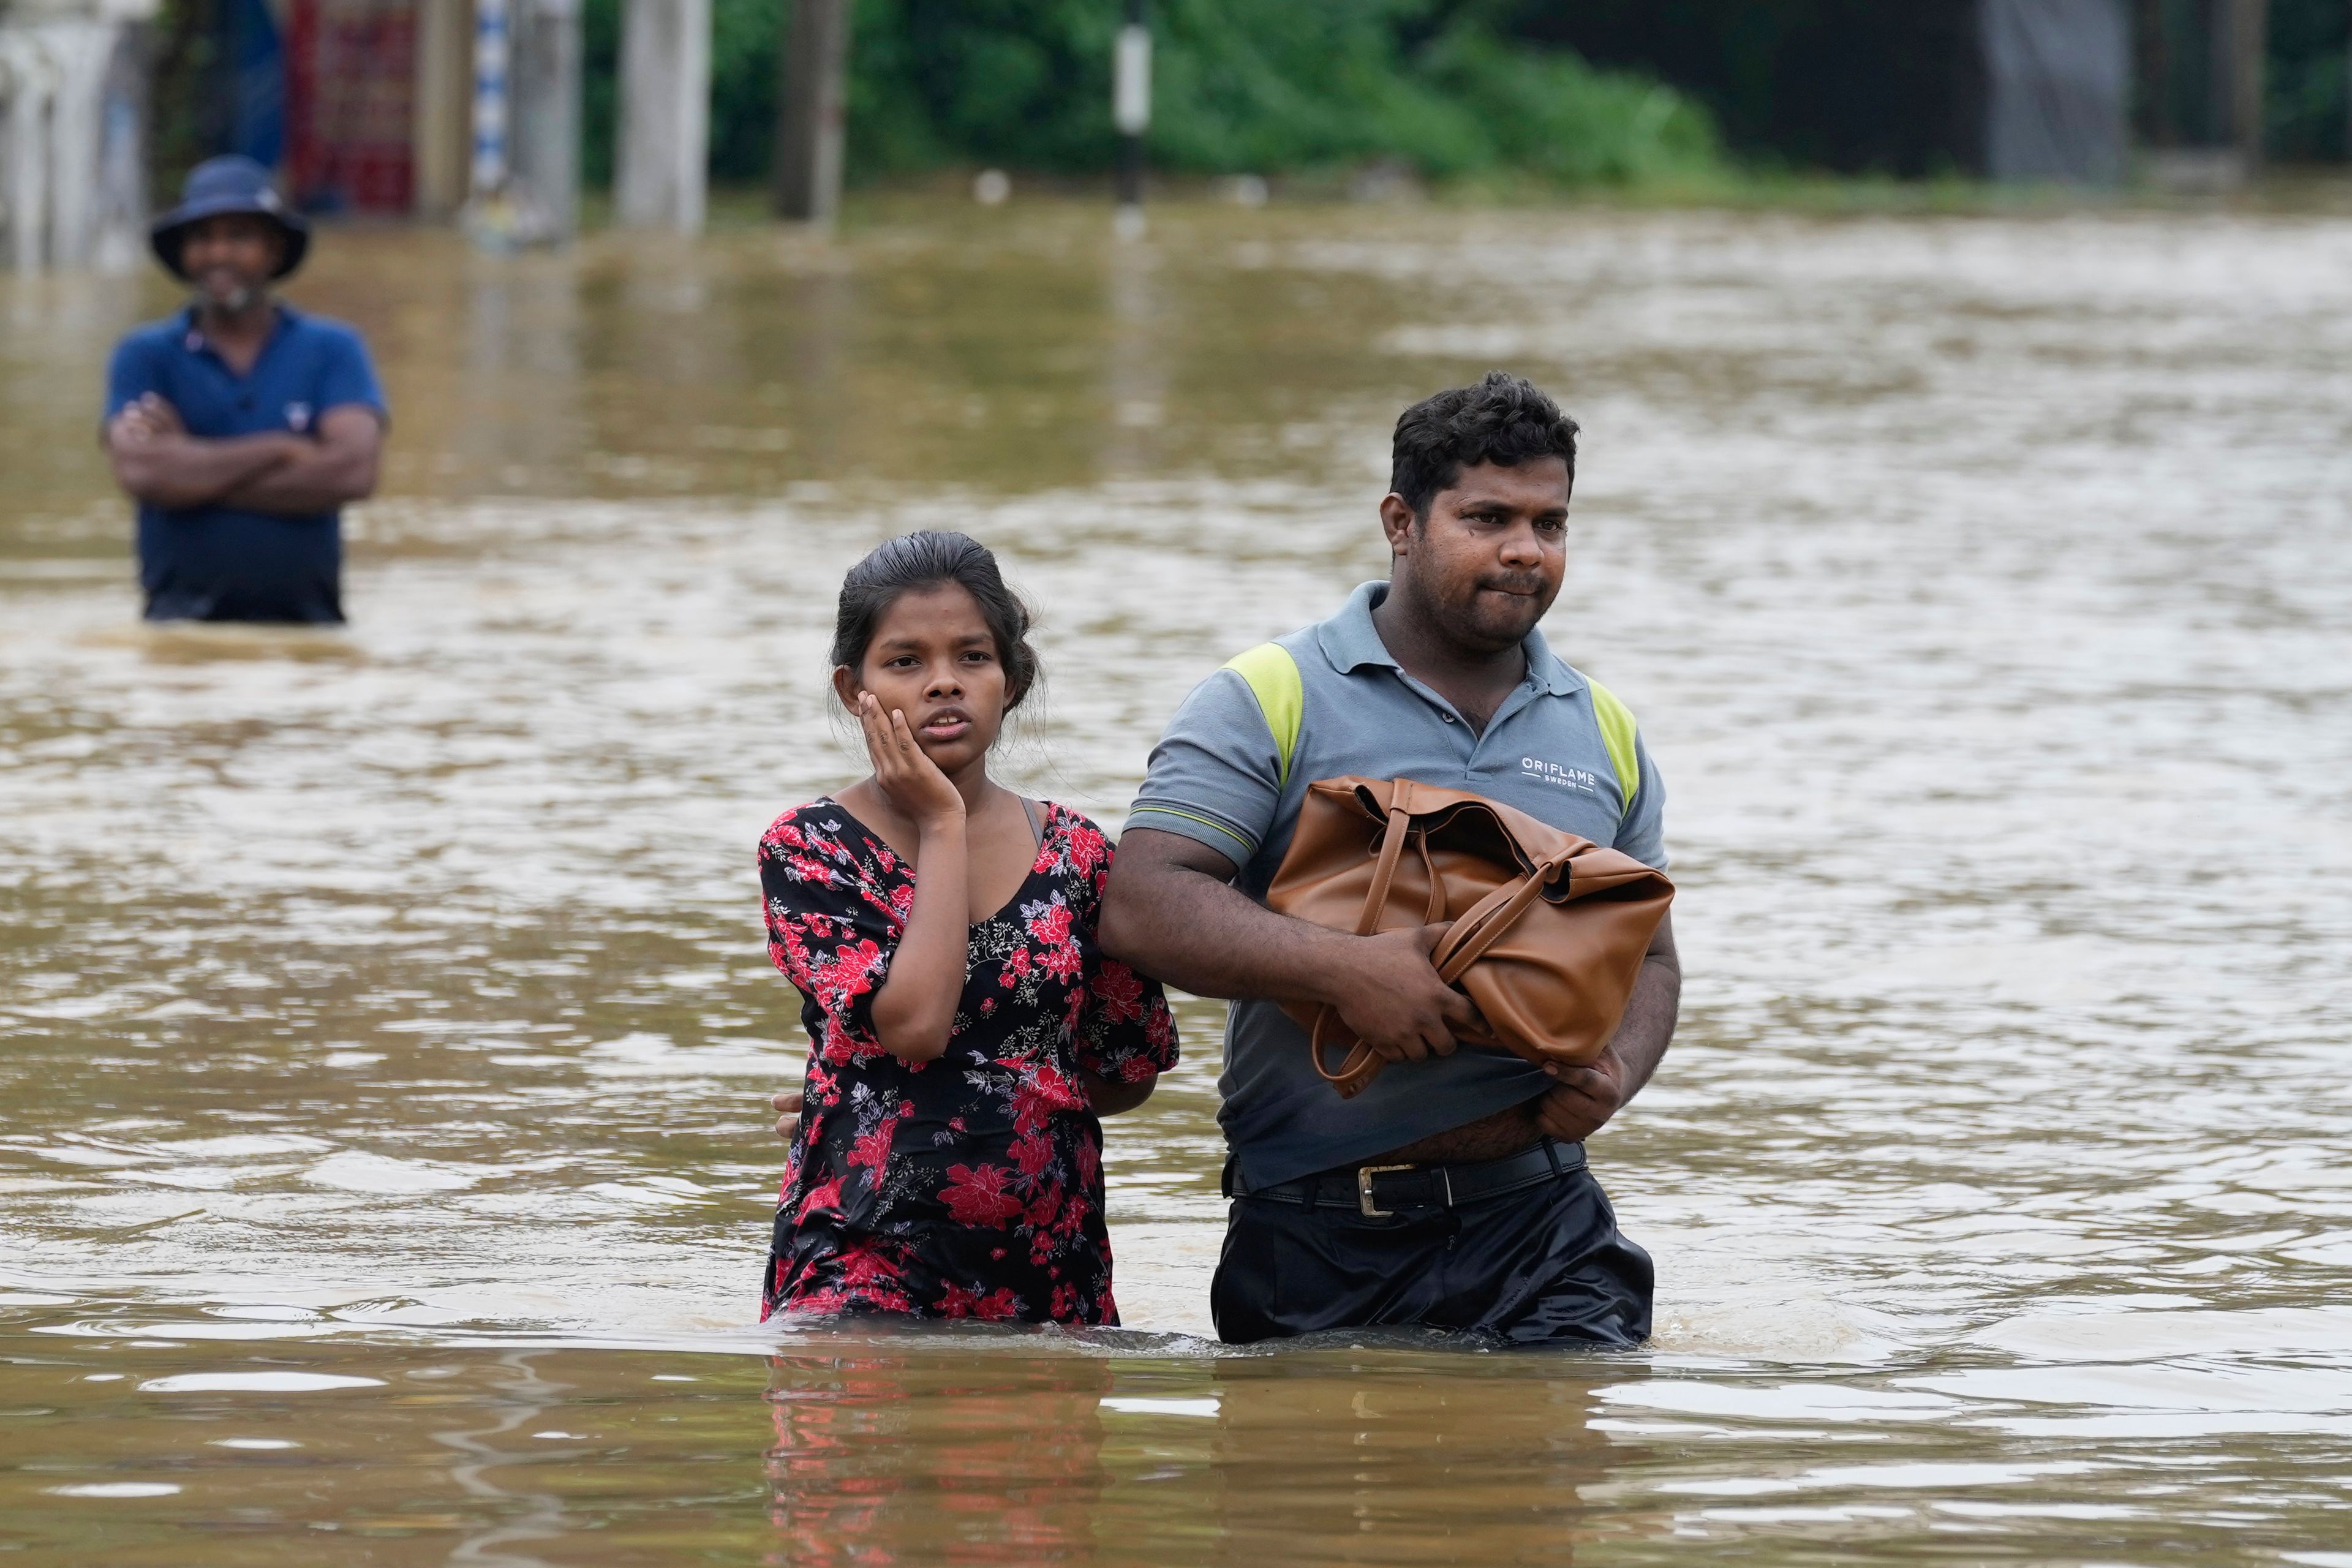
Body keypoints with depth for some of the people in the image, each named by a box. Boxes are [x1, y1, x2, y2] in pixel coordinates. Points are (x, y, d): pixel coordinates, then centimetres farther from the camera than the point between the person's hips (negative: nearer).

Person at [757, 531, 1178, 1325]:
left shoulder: (1075, 852, 8)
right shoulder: (809, 847, -2)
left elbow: (1129, 1073, 14)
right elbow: (912, 1020, -17)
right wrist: (942, 824, -8)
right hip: (865, 1270, -4)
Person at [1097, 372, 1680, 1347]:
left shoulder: (1603, 735, 16)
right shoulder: (1271, 701, 0)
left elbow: (1649, 956, 23)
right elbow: (1140, 906, -10)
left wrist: (1614, 1075, 0)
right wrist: (1343, 970, -22)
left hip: (1537, 1226, 3)